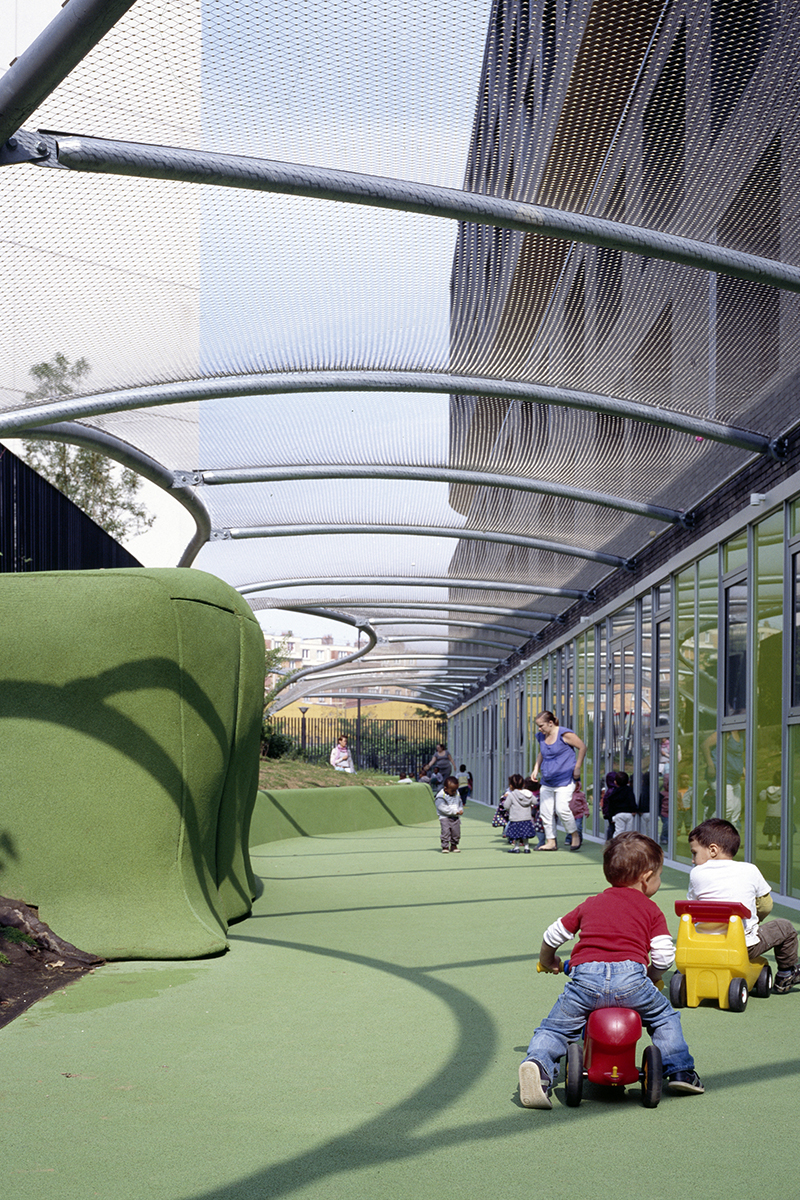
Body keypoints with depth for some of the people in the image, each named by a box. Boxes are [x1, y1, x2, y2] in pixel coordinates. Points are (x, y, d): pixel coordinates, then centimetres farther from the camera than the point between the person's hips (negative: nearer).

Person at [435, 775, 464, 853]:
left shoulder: (457, 794, 6)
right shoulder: (440, 796, -15)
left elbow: (459, 803, 20)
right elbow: (443, 808, -20)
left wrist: (460, 810, -1)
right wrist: (455, 811, -19)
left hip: (455, 817, 5)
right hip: (445, 817, -5)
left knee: (456, 831, 2)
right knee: (445, 831, -17)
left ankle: (453, 845, 17)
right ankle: (445, 846, -9)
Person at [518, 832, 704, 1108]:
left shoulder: (590, 904, 27)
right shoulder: (651, 910, 19)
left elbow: (553, 935, 30)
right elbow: (664, 955, 7)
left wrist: (547, 961, 50)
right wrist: (652, 977, 28)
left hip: (585, 976, 1)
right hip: (630, 977, -1)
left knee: (555, 1027, 13)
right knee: (664, 1017, 25)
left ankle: (538, 1060, -14)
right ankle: (679, 1071, 20)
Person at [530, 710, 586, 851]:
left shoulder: (564, 734, -12)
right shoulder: (541, 737, 9)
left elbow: (582, 747, -6)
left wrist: (577, 768, -7)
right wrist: (536, 769, 13)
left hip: (564, 780, -7)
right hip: (547, 782, 7)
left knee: (562, 809, -16)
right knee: (545, 812, 3)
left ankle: (575, 836, 5)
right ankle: (551, 841, 11)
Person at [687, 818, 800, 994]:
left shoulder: (696, 874, -2)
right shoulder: (750, 871, -1)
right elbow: (766, 906, 9)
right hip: (746, 946, -1)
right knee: (785, 928, 21)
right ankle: (785, 976, 33)